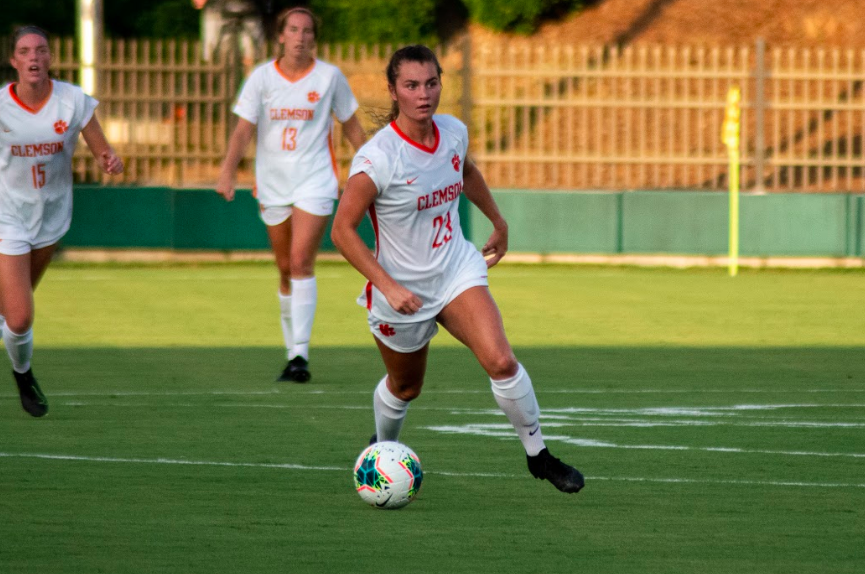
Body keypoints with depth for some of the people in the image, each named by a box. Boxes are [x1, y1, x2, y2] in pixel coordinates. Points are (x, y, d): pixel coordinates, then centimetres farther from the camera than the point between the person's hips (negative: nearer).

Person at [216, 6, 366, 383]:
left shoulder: (329, 77, -1)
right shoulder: (262, 78, 1)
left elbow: (351, 126, 11)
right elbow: (244, 129, -4)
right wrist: (228, 171, -18)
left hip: (315, 180, -3)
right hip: (272, 182, 3)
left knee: (301, 263, -16)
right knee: (286, 271, 8)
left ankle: (301, 355, -20)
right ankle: (292, 350, 22)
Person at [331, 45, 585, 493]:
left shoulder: (454, 133, -7)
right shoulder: (377, 158, -25)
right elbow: (342, 230, -21)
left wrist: (498, 222, 29)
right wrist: (388, 287, -28)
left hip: (457, 269, 3)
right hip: (401, 288, -3)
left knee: (500, 361, -18)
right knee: (405, 386, 16)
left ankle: (538, 456, -1)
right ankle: (382, 450, 49)